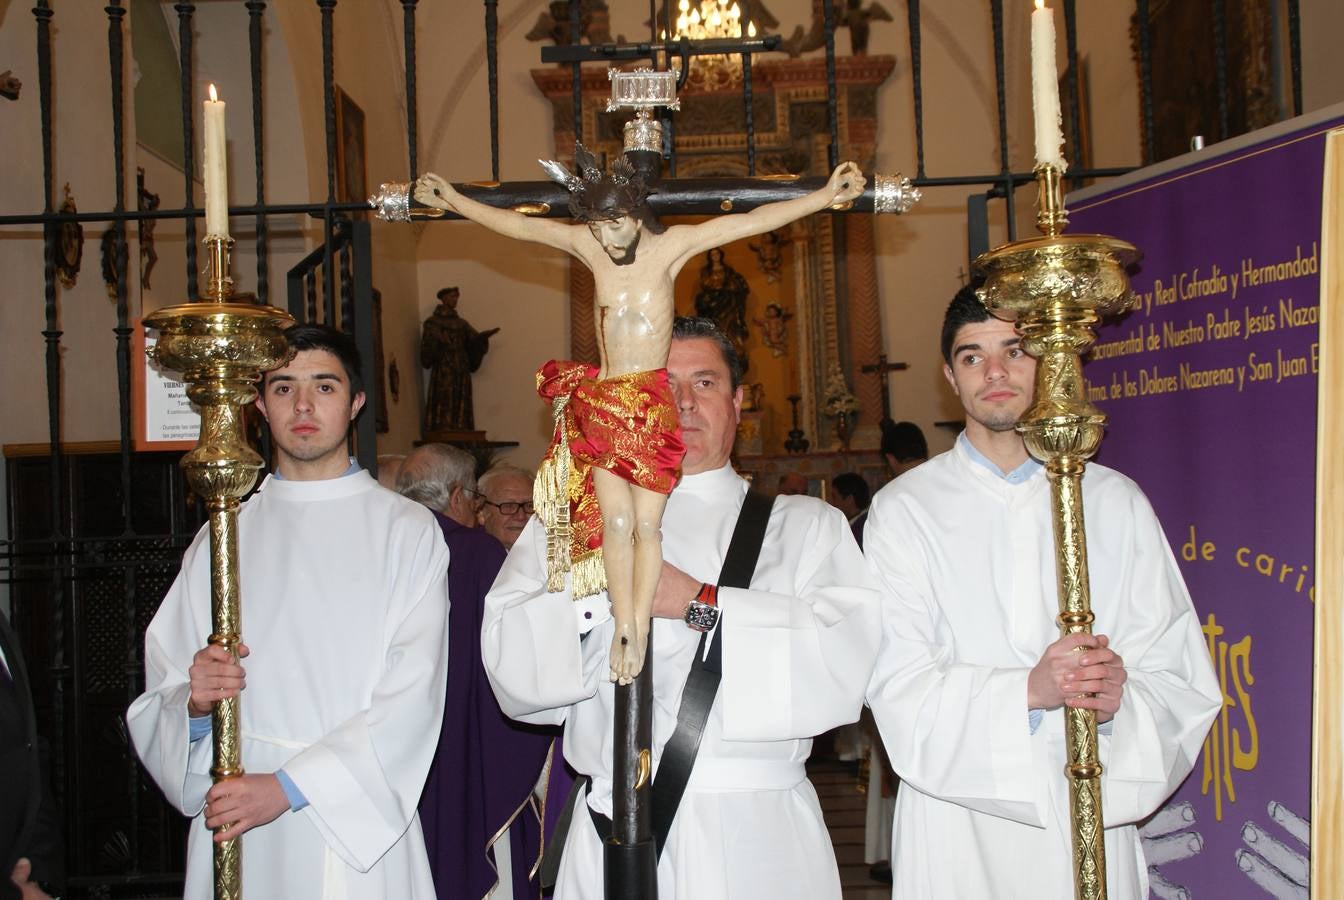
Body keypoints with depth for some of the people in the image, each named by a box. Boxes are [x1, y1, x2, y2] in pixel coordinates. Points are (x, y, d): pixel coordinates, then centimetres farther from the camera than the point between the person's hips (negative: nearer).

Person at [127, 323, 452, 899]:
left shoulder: (406, 530, -1)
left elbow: (411, 695, -10)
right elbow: (162, 695, 6)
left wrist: (288, 786, -17)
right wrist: (195, 704, -16)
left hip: (359, 827, -2)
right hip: (235, 833, 2)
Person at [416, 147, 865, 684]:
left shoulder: (671, 245, -2)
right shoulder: (588, 245, 5)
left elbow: (754, 220, -7)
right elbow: (518, 226, 14)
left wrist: (824, 196, -12)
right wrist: (455, 202, 22)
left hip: (653, 405, -2)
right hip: (601, 402, 2)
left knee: (646, 521, -7)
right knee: (616, 518, -8)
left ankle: (639, 630, -5)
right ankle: (623, 628, -5)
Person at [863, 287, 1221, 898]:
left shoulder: (1116, 502, 6)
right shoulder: (903, 509, 0)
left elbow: (1182, 680, 2)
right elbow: (900, 687, -8)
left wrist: (1119, 698, -19)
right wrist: (1029, 690, -23)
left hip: (1092, 818, 2)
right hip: (958, 825, -1)